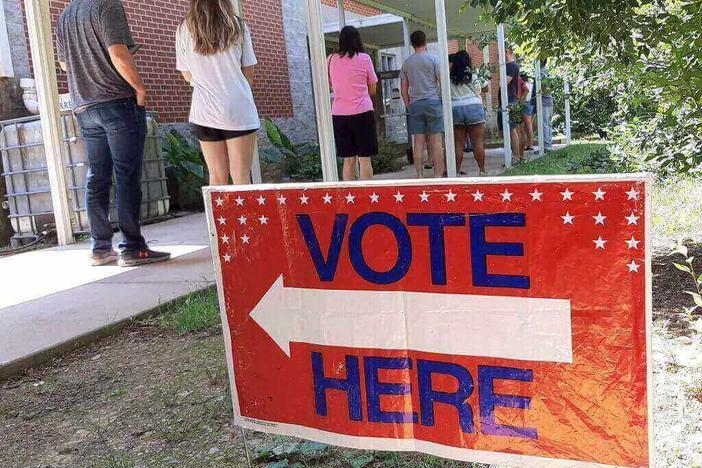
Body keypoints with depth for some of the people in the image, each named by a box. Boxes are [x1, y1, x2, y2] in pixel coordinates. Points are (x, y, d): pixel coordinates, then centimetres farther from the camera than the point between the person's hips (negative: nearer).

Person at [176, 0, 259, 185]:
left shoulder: (184, 30, 3)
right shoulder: (238, 26, 1)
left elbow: (187, 76, 8)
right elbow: (248, 72, 5)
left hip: (205, 112, 2)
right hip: (239, 110, -1)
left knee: (217, 177, 6)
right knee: (242, 177, 0)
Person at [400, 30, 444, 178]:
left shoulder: (406, 63, 10)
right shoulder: (433, 58, 0)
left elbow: (404, 89, 10)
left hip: (415, 104, 3)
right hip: (432, 101, -3)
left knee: (419, 142, 3)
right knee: (436, 141, -2)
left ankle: (420, 176, 4)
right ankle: (438, 175, -3)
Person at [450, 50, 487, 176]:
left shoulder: (450, 78, 6)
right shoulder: (472, 76, 1)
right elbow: (479, 92, 7)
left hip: (455, 109, 2)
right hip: (473, 107, -2)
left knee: (458, 143, 4)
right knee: (477, 142, 2)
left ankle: (457, 171, 4)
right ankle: (482, 170, 3)